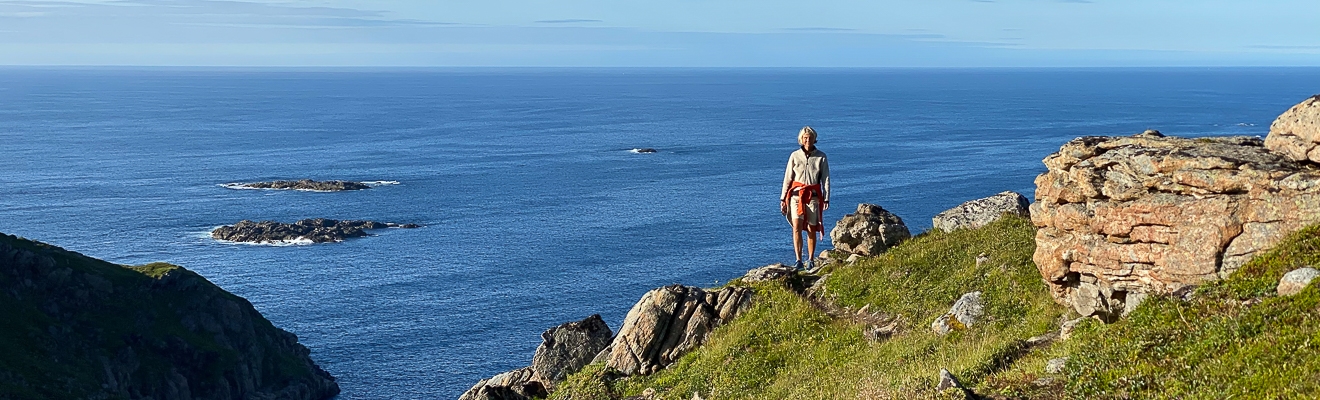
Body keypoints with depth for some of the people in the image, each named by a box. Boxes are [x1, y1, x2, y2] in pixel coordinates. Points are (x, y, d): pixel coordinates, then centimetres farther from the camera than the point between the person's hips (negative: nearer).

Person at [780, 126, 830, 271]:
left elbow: (826, 179, 4)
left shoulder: (821, 157, 3)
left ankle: (810, 260, 15)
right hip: (796, 195, 0)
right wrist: (783, 199, 5)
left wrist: (826, 199, -4)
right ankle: (798, 261, -10)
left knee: (811, 230, 3)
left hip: (813, 196, 0)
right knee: (796, 228, -11)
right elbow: (787, 178, 8)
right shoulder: (795, 156, 5)